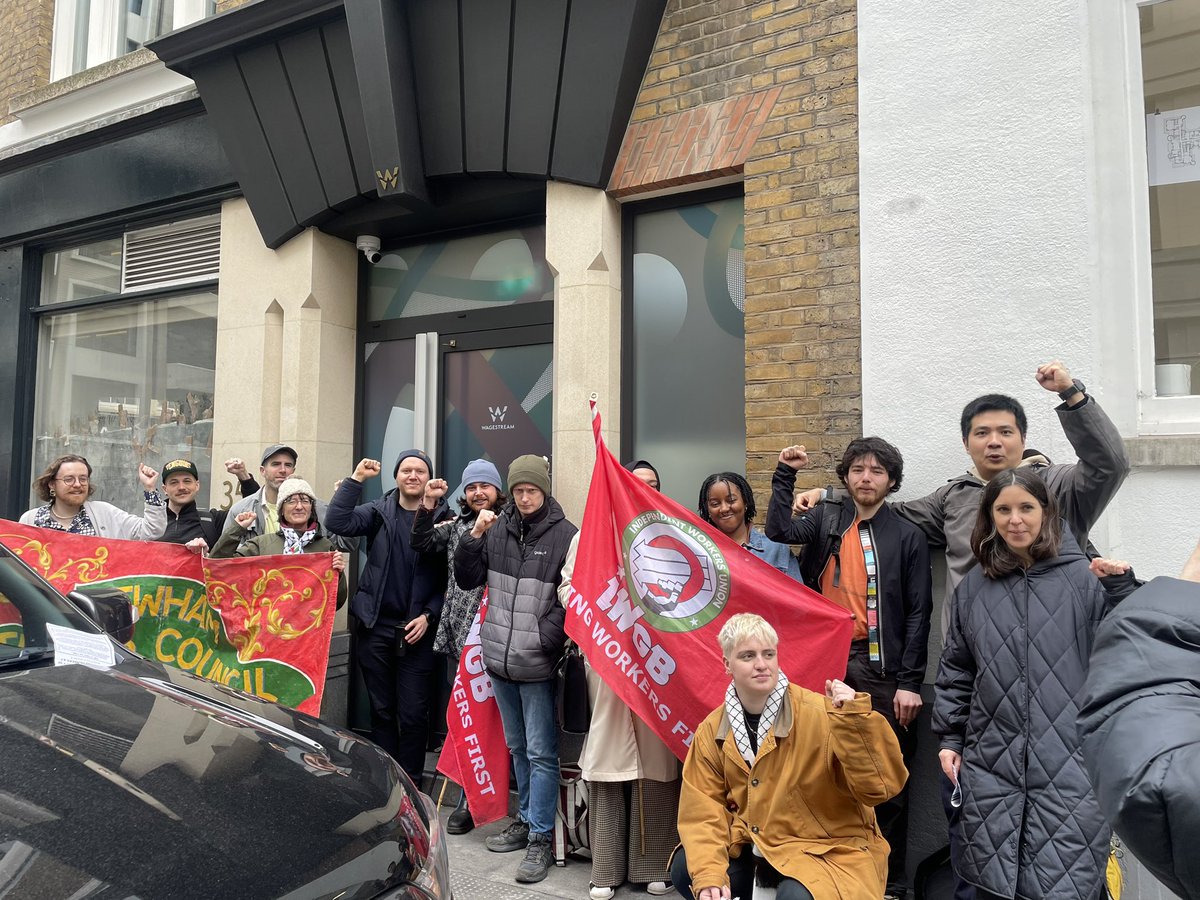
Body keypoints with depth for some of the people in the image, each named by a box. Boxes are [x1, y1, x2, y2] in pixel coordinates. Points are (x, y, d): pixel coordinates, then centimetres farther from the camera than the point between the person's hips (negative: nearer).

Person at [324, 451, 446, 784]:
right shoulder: (379, 512, 5)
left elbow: (449, 579, -2)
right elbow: (337, 522, -12)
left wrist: (428, 616, -10)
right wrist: (356, 479, -12)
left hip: (417, 631, -2)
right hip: (375, 627, 2)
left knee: (413, 714, 1)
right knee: (381, 711, 13)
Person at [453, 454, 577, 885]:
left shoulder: (565, 534, -10)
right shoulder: (496, 528, 3)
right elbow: (466, 580, 6)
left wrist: (548, 640, -16)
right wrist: (473, 536, -7)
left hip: (537, 664, -5)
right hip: (499, 658, 5)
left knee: (541, 753, 3)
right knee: (517, 747, 20)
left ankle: (541, 839, 14)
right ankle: (526, 819, 36)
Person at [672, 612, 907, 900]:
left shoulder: (820, 714, -19)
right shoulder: (712, 731, -3)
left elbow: (879, 787, -21)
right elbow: (703, 811, -1)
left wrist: (855, 719, -34)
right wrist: (708, 876, -17)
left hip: (828, 849, -5)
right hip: (753, 847, 5)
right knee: (684, 868, -9)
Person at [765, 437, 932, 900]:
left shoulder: (908, 536, 2)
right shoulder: (826, 519, 8)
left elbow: (918, 613, -1)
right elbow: (779, 530, -10)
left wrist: (909, 682, -6)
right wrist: (785, 474, -11)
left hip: (880, 669, -2)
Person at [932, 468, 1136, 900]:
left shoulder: (1082, 577, -1)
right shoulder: (974, 586, 8)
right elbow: (955, 670, 14)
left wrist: (1121, 589, -14)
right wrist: (949, 737, 12)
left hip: (1069, 765, -3)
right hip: (992, 763, 3)